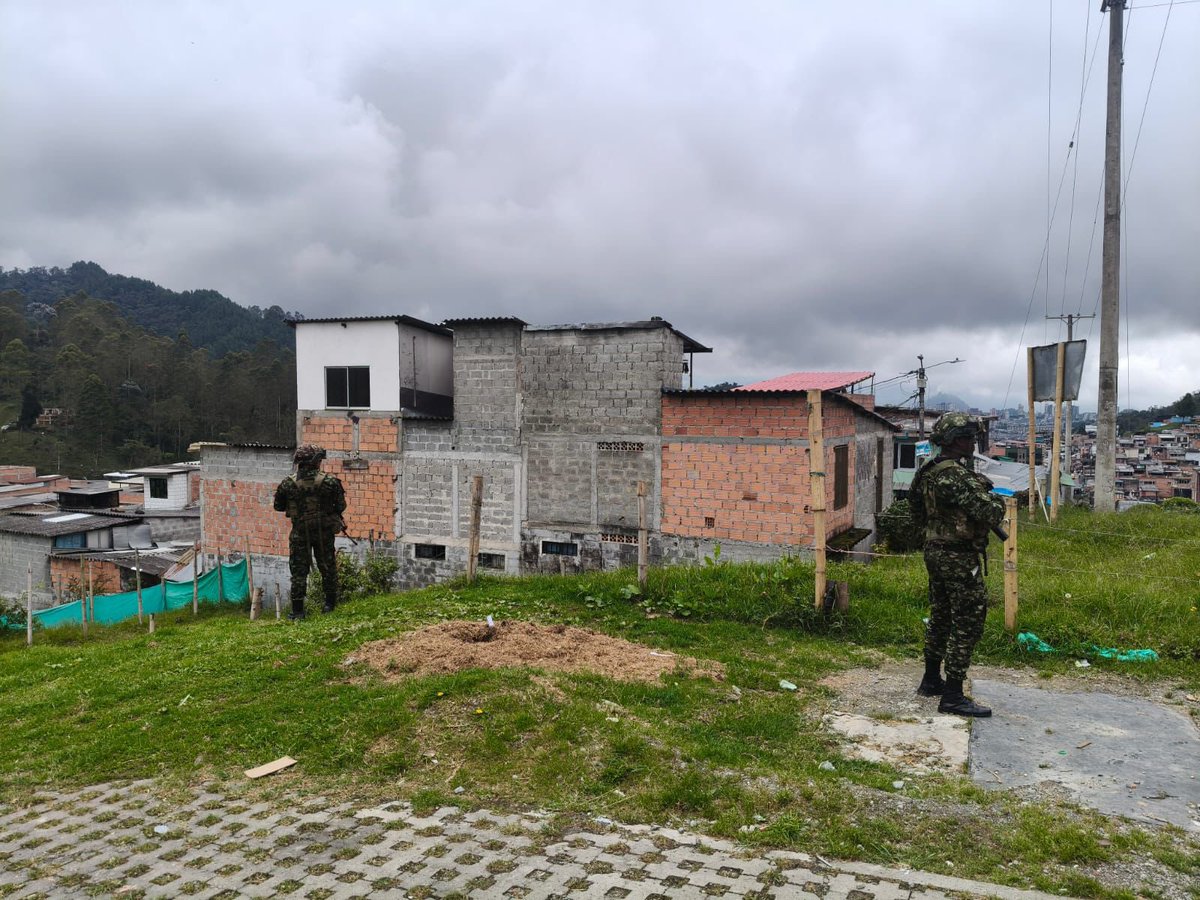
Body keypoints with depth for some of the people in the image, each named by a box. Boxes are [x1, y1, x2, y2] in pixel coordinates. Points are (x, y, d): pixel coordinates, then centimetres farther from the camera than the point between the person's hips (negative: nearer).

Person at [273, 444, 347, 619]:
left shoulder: (288, 483, -10)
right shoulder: (329, 481, -12)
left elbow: (278, 506, 2)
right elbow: (341, 506, -6)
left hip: (299, 533, 0)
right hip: (324, 532, 0)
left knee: (299, 571, 8)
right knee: (328, 568, 15)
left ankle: (297, 610, 8)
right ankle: (330, 603, 22)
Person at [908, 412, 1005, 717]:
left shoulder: (929, 472, 7)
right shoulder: (957, 476, -22)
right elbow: (991, 514, -24)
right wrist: (996, 500, 0)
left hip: (935, 552, 10)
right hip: (959, 558, -10)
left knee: (940, 618, 19)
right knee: (968, 624, -3)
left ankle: (931, 681, 30)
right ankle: (952, 697, 0)